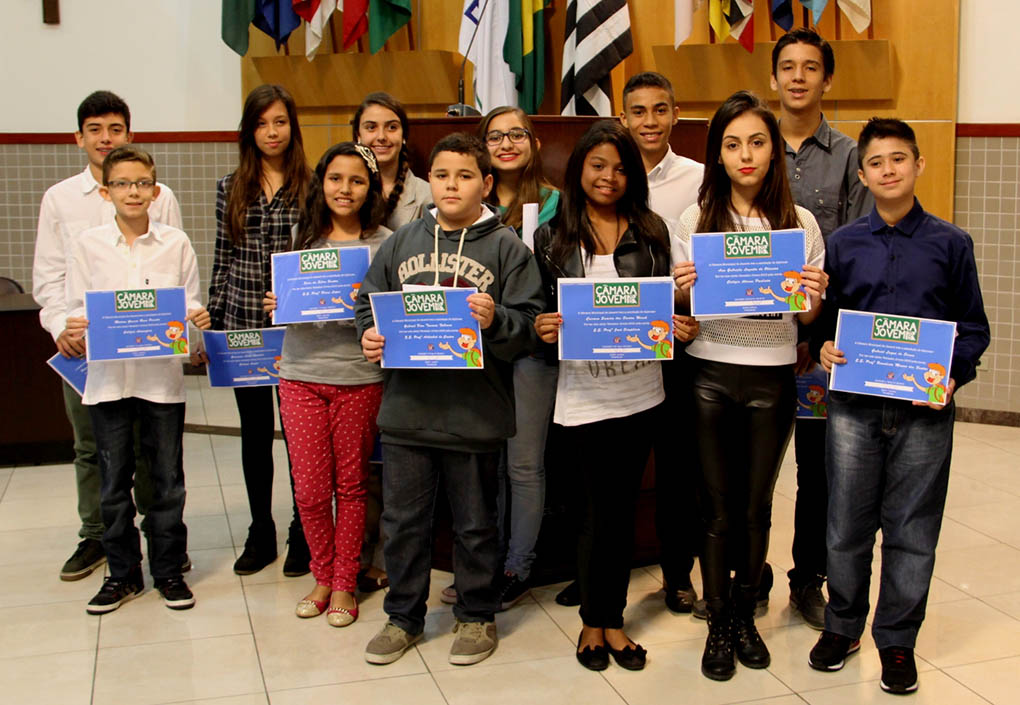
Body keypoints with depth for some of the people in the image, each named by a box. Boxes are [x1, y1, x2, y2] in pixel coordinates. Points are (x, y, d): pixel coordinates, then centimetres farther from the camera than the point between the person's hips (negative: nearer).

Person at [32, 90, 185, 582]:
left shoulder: (161, 197, 5)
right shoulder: (59, 199, 9)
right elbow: (47, 274, 7)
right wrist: (60, 326, -9)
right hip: (80, 342, 2)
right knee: (90, 447, 11)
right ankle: (95, 536, 25)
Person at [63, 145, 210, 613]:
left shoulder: (176, 243, 1)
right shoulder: (88, 245, 2)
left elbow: (190, 302, 5)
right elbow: (76, 307, 5)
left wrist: (198, 317, -16)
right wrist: (73, 329, -16)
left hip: (162, 376, -1)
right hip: (107, 377, 1)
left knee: (167, 481, 8)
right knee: (113, 483, 10)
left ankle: (168, 570, 23)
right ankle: (122, 573, 25)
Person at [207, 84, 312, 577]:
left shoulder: (311, 186, -1)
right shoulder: (230, 189, 7)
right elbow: (222, 260, 10)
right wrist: (211, 324, 7)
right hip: (243, 327, 3)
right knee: (254, 432, 11)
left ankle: (303, 534, 19)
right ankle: (260, 533, 25)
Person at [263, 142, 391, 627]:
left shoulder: (383, 243, -2)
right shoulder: (303, 235, 8)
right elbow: (285, 297, 16)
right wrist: (276, 306, -5)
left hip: (359, 377, -2)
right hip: (301, 373, 3)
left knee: (350, 485, 8)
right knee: (309, 489, 4)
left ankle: (344, 583, 23)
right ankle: (322, 574, 26)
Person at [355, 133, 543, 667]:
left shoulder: (506, 247, -2)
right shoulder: (402, 242, 8)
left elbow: (528, 328, -7)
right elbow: (369, 302, 13)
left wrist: (494, 321, -26)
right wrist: (369, 335, -7)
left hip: (475, 414, -3)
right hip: (406, 408, 3)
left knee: (475, 523, 12)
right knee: (403, 520, 13)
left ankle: (476, 615, 31)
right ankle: (403, 617, 31)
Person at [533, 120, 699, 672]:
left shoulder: (651, 232, 7)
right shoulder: (553, 236, 2)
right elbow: (540, 313, 3)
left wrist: (682, 328, -8)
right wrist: (543, 329, -18)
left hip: (640, 391, 3)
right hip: (583, 393, -2)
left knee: (622, 504, 10)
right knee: (603, 506, 2)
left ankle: (609, 619, 25)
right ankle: (595, 621, 21)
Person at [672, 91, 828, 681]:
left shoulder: (800, 223, 2)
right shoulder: (697, 219, 1)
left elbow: (808, 318, 6)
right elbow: (684, 311, 6)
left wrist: (816, 296, -15)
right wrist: (682, 291, -16)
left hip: (773, 375, 1)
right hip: (712, 372, -1)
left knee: (757, 504, 12)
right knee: (719, 507, 6)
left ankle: (745, 615, 31)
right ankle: (719, 625, 22)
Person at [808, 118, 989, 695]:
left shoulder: (951, 244, 3)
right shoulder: (843, 244, 5)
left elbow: (973, 326, 5)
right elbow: (824, 317, 11)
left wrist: (954, 376, -10)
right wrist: (823, 346, -9)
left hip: (924, 411, -1)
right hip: (854, 408, 1)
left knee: (911, 530, 7)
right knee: (847, 525, 9)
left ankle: (898, 639, 23)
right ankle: (843, 625, 29)